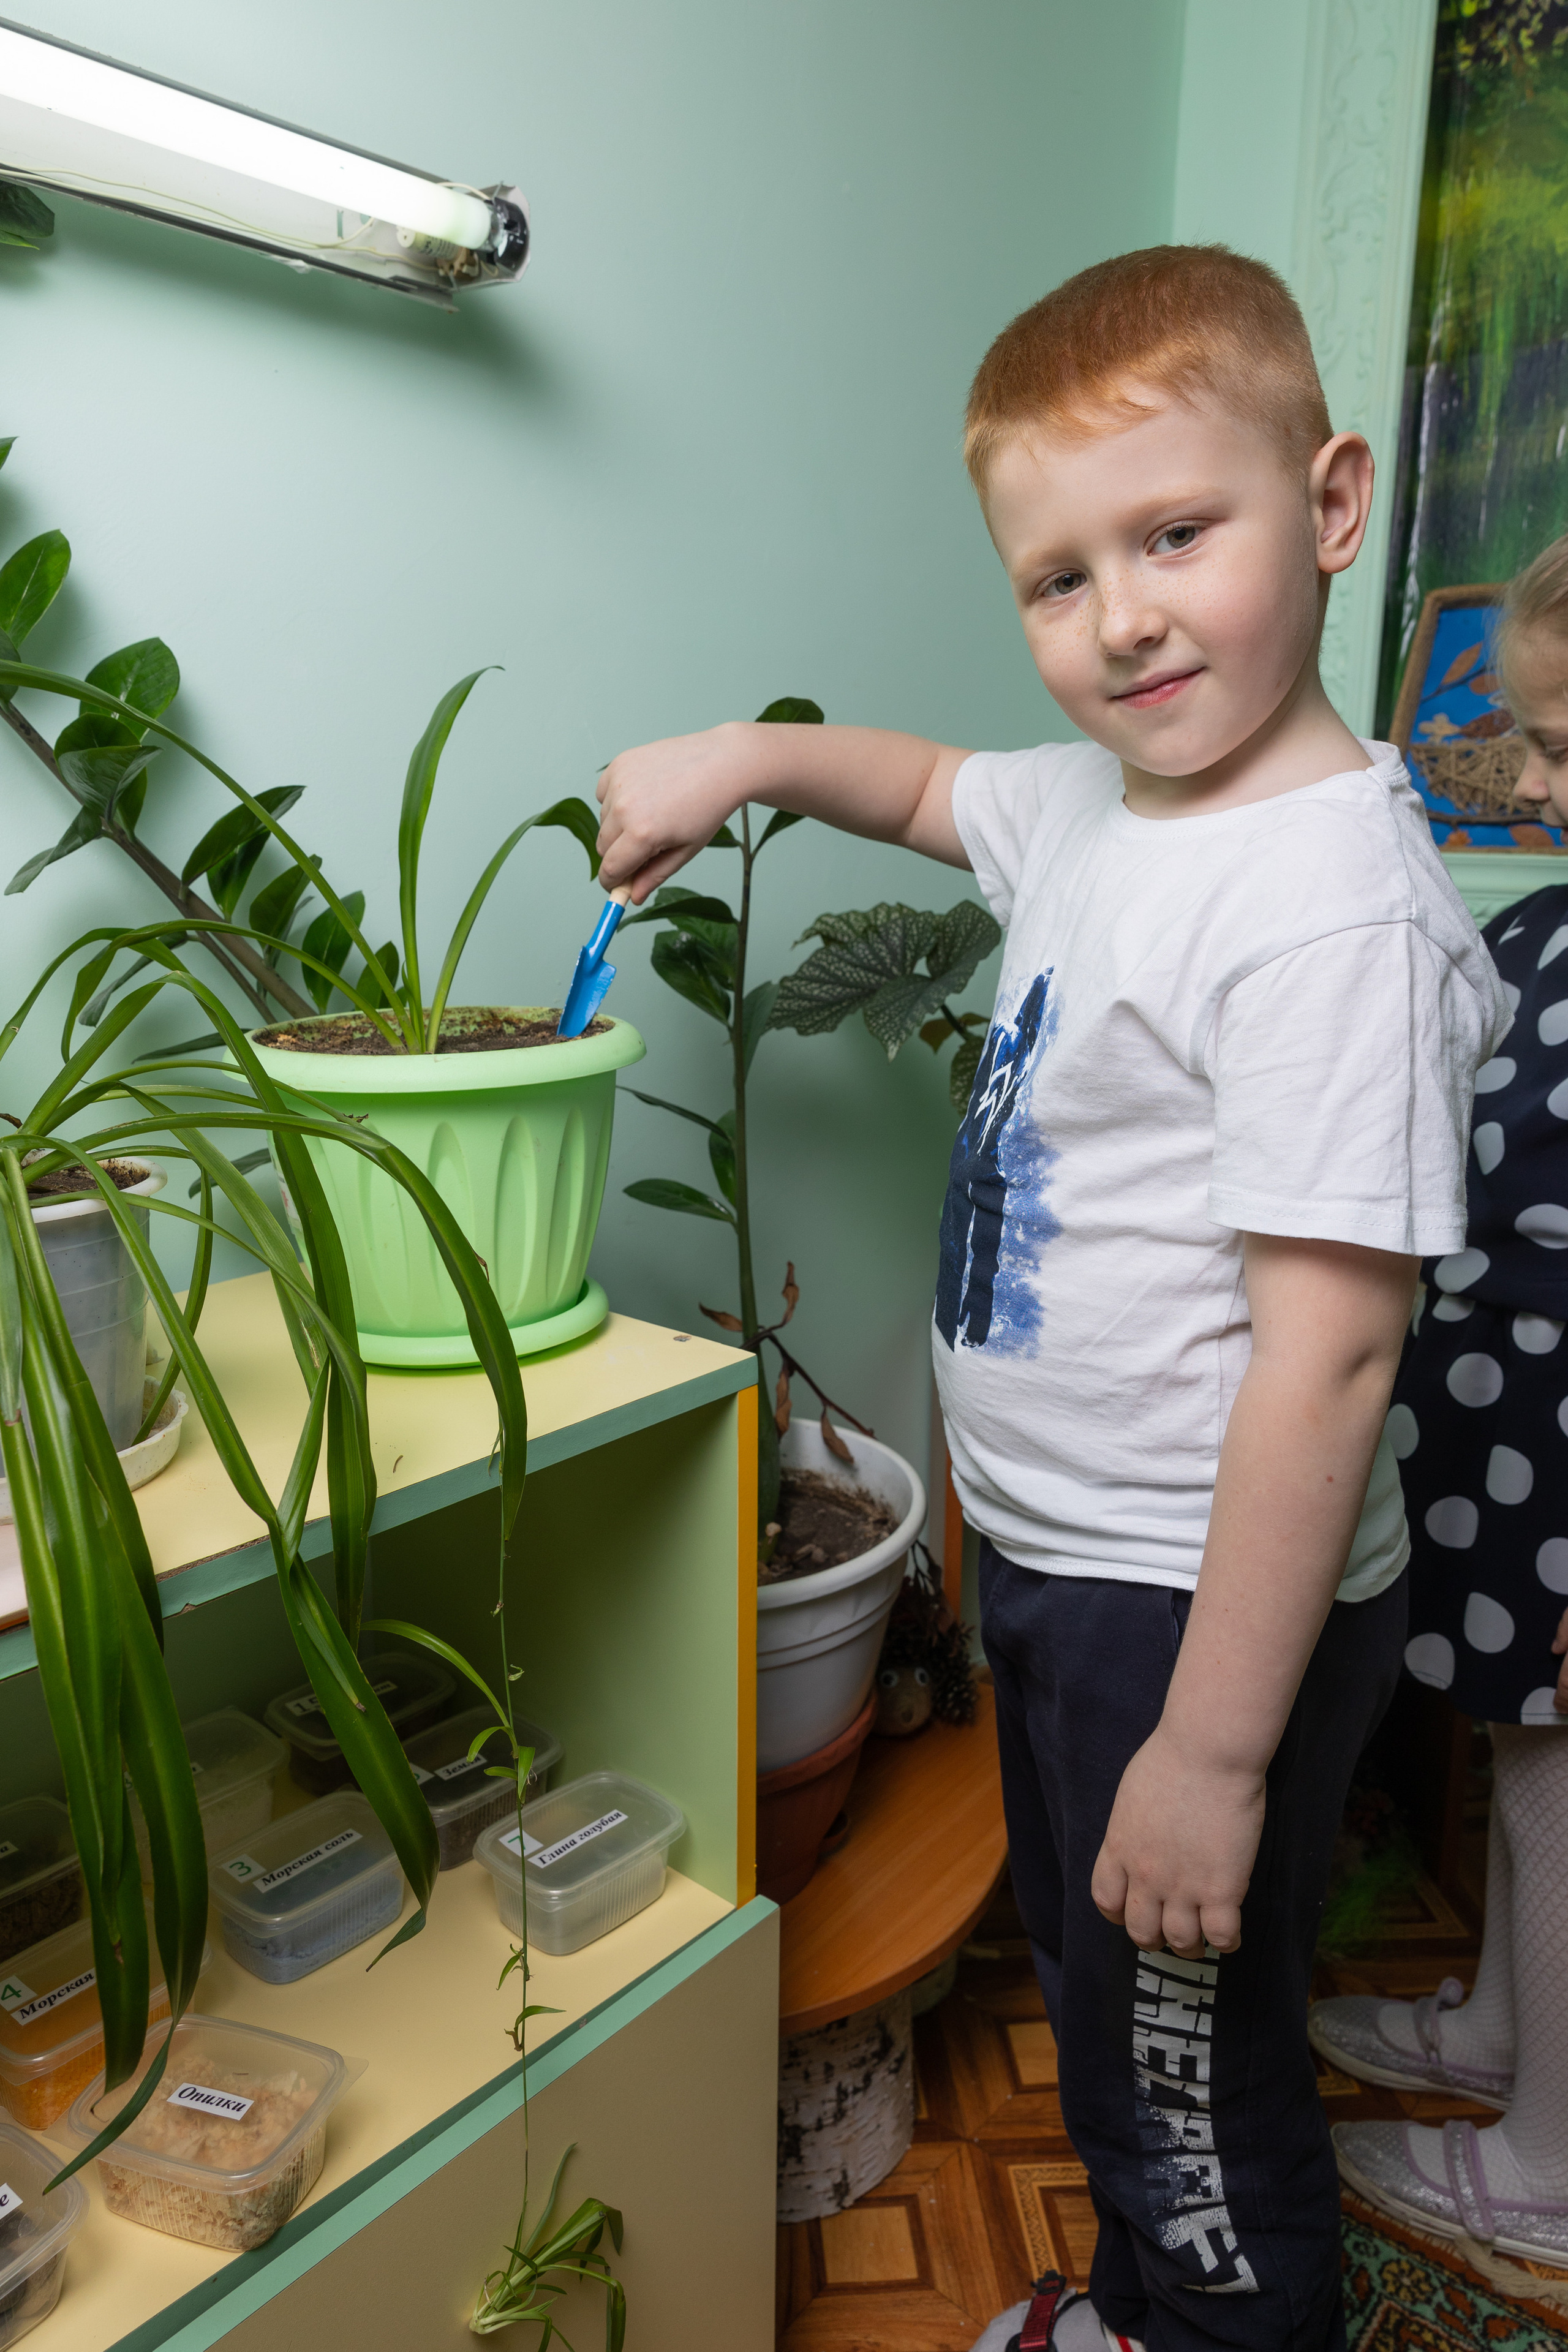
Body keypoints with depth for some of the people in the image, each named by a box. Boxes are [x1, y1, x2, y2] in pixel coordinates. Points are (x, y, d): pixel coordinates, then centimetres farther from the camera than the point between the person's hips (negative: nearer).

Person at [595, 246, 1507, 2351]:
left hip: (1203, 1602, -9)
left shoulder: (1336, 910, -26)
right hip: (1053, 1552, 10)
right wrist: (747, 756, 7)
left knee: (1190, 2072, 14)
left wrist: (1217, 1745, -22)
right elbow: (935, 785, 24)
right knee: (1090, 1992, 29)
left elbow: (1327, 1356, -27)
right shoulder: (1098, 799, 2)